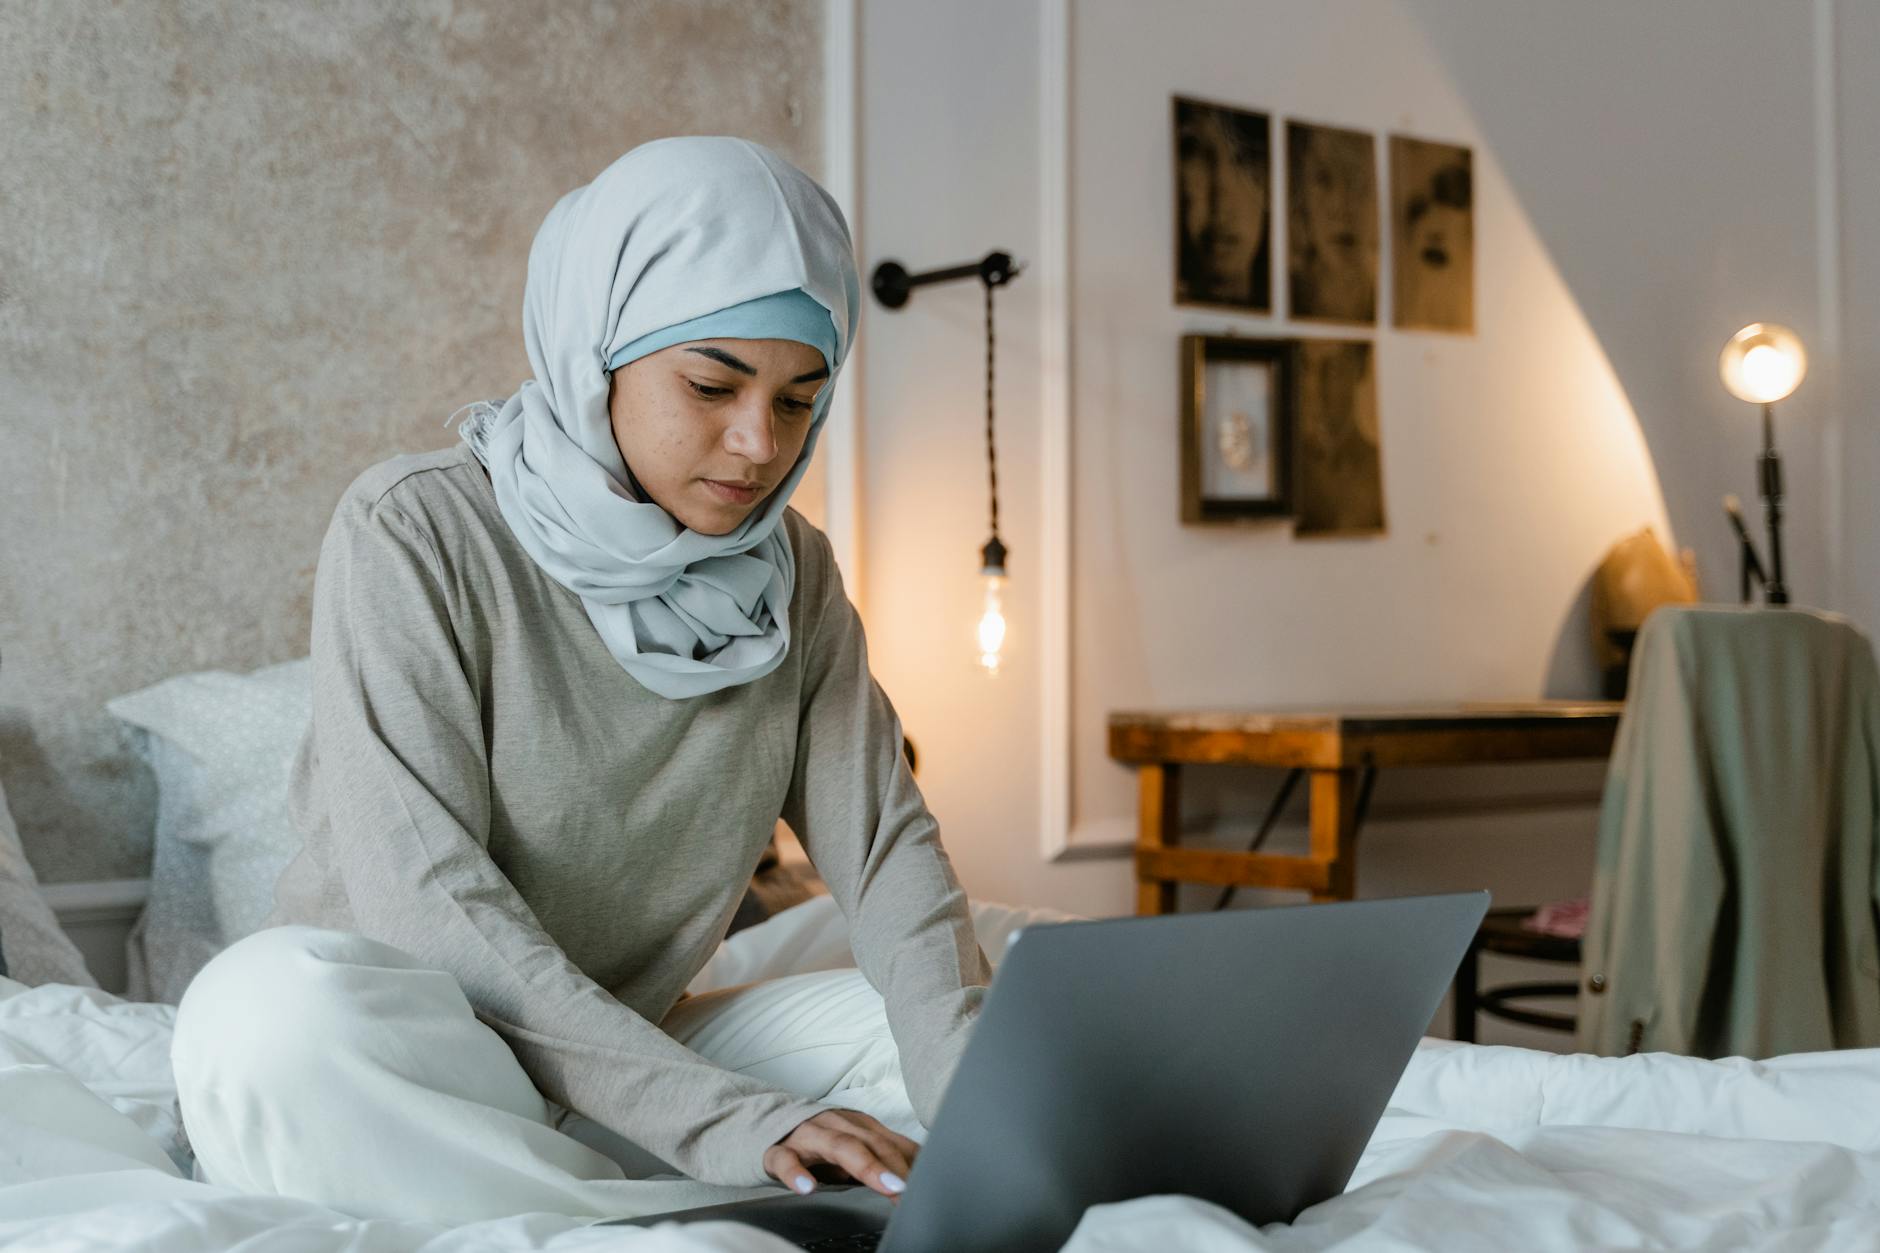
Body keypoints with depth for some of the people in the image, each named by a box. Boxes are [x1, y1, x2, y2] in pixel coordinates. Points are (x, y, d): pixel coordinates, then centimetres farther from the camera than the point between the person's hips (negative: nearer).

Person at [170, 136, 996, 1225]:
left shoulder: (792, 573, 3)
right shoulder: (416, 532, -14)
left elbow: (886, 846, -3)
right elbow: (426, 901, -22)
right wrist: (727, 1121, -31)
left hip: (646, 1049, 5)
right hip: (406, 1072, -4)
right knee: (274, 999, -37)